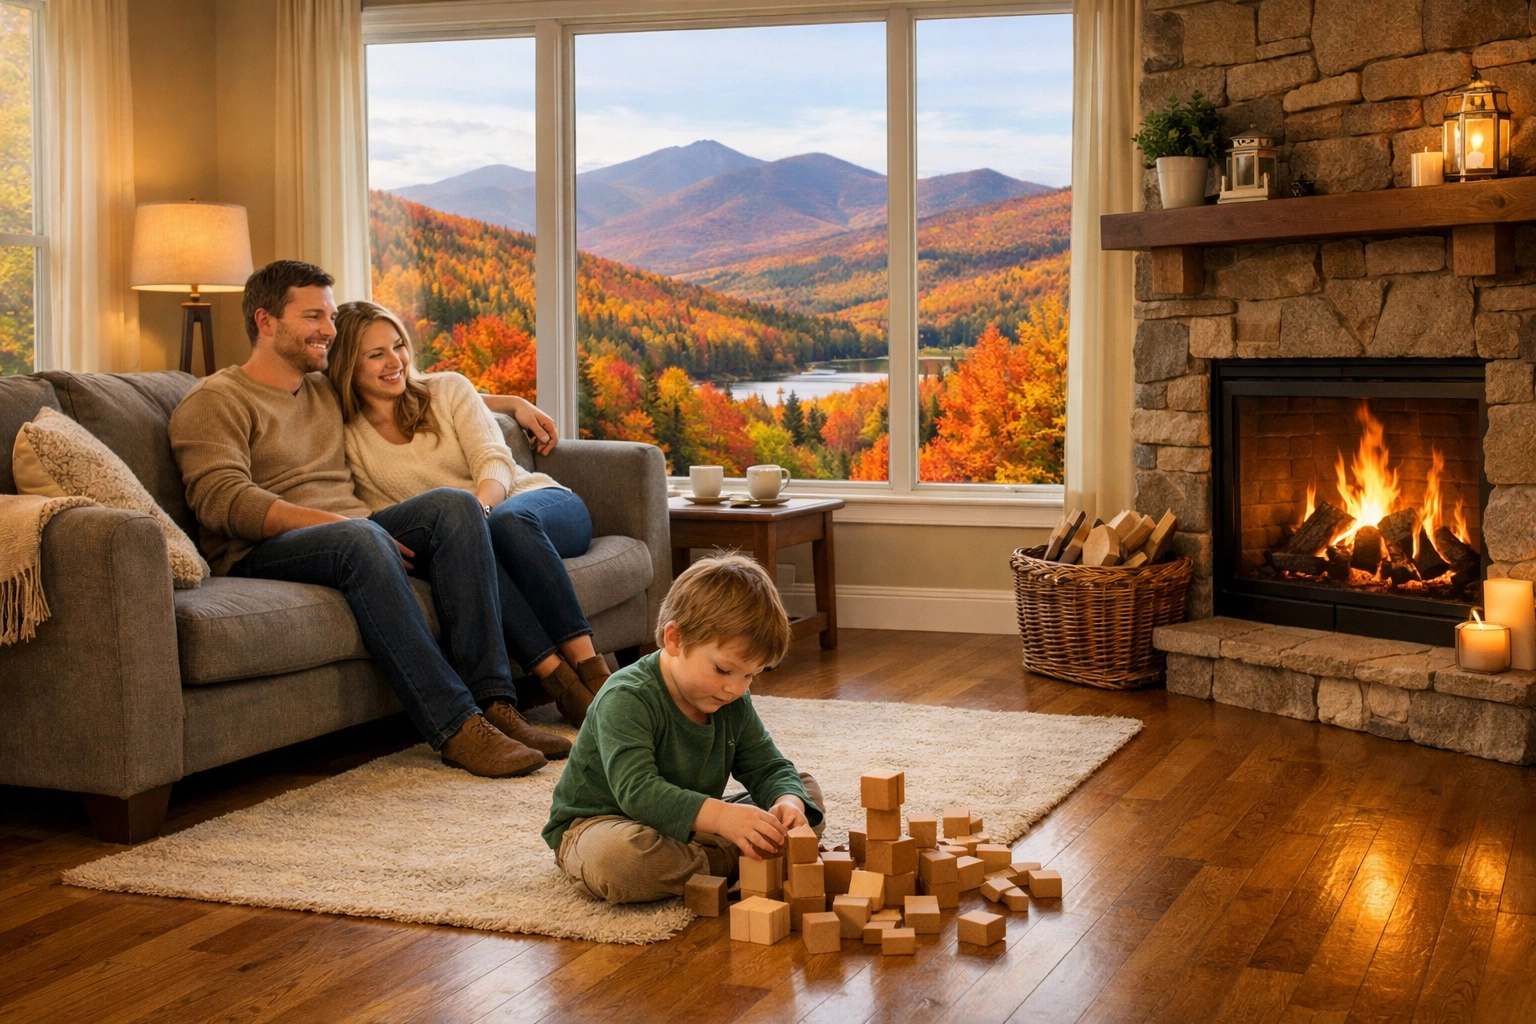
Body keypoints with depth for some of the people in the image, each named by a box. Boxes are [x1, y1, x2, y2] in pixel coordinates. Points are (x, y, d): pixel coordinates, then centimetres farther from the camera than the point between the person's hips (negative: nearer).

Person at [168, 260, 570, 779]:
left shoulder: (329, 390, 26)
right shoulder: (215, 401, 3)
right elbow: (223, 502, -13)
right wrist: (333, 520, -22)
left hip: (348, 536, 7)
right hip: (262, 555, -6)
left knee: (453, 505, -20)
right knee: (361, 537, -37)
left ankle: (493, 701, -30)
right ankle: (455, 727, -41)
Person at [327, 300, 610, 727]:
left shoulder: (449, 389, 7)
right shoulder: (349, 439, 6)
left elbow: (495, 461, -4)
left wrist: (478, 506, -29)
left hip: (538, 502, 1)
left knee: (508, 520, -36)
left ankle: (587, 661, -41)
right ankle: (556, 676, -46)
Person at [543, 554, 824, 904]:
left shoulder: (734, 704, -2)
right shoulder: (626, 700, -26)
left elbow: (769, 768, 2)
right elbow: (637, 791, -38)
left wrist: (789, 802, -24)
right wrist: (721, 816, -51)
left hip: (690, 826, 7)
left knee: (807, 790, 1)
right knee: (618, 858, -45)